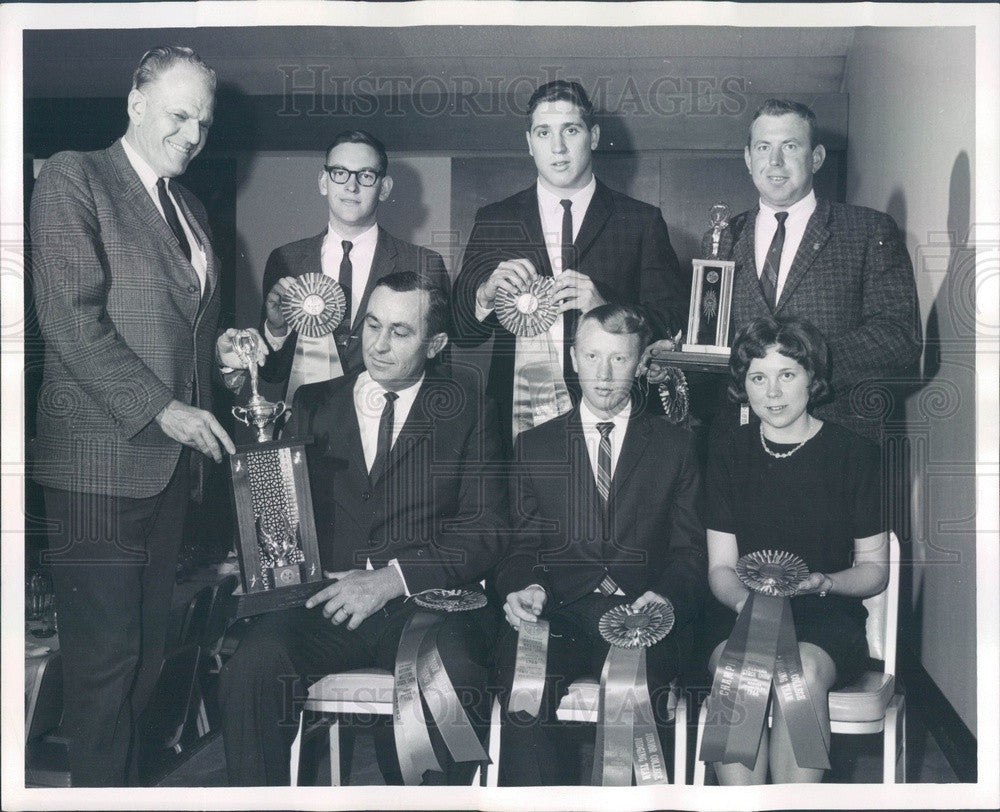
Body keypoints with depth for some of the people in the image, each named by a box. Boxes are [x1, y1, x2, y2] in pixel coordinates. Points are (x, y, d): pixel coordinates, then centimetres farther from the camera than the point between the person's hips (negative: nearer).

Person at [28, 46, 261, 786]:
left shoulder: (191, 208, 20)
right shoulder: (73, 179, -4)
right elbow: (72, 320, -13)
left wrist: (219, 348, 6)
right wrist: (162, 409, -15)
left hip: (174, 459, 7)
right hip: (102, 459, -7)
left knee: (147, 648, 12)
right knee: (104, 655, -1)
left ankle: (129, 771, 23)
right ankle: (104, 785, 13)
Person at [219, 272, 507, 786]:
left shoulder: (466, 411, 11)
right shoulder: (314, 405, 19)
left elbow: (485, 532, 2)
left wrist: (391, 578, -11)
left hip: (423, 603, -1)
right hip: (322, 603, 2)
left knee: (454, 681, -32)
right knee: (251, 669, -28)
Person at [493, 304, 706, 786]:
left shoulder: (676, 447, 16)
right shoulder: (535, 446, 19)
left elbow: (689, 551, 10)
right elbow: (522, 543, 13)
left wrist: (667, 596, -12)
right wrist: (524, 587, -10)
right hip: (561, 615, 1)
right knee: (523, 684, -32)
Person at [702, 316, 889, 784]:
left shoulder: (854, 454, 4)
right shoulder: (727, 454, 9)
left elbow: (875, 568, 8)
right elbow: (721, 567, 6)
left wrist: (824, 582, -14)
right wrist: (746, 599, -17)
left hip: (828, 615, -1)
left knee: (805, 670, -35)